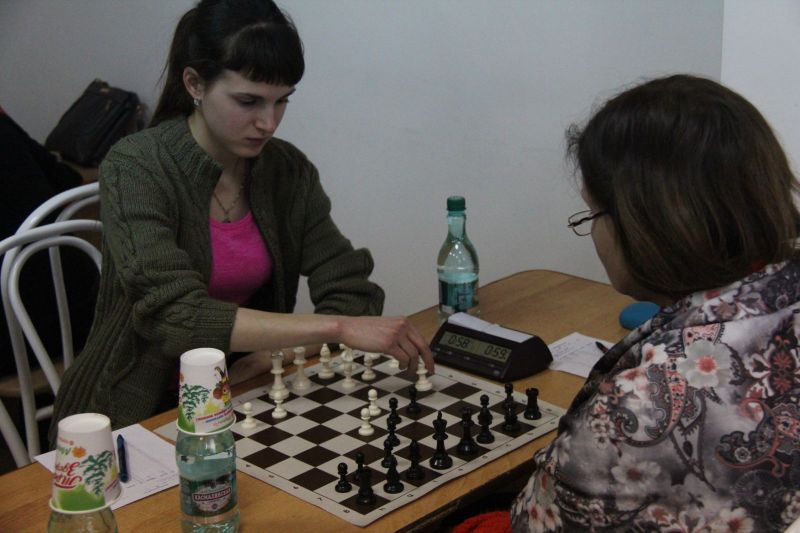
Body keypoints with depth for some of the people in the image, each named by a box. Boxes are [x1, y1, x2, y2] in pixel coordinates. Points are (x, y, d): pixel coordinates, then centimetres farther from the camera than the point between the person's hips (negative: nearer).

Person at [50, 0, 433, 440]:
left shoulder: (288, 170, 0)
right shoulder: (135, 169, -17)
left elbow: (351, 295, -1)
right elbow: (176, 316, -29)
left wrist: (271, 358, -19)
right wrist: (338, 328, -35)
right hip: (134, 417, -5)